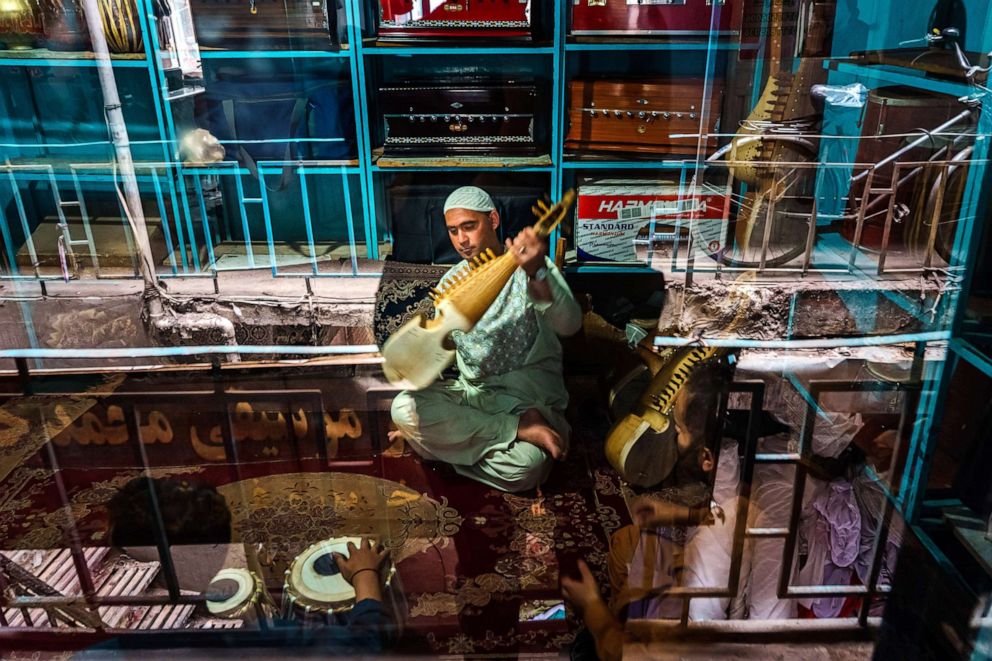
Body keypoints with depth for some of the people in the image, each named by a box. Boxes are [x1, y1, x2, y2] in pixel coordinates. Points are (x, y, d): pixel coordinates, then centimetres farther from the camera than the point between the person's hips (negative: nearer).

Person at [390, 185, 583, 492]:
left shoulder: (533, 267, -6)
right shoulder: (451, 281, 8)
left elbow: (570, 325, -25)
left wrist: (536, 273, -44)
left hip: (530, 396, -4)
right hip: (472, 393, 5)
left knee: (525, 466, -36)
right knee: (404, 408, -26)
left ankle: (449, 443, -6)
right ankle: (522, 428, -17)